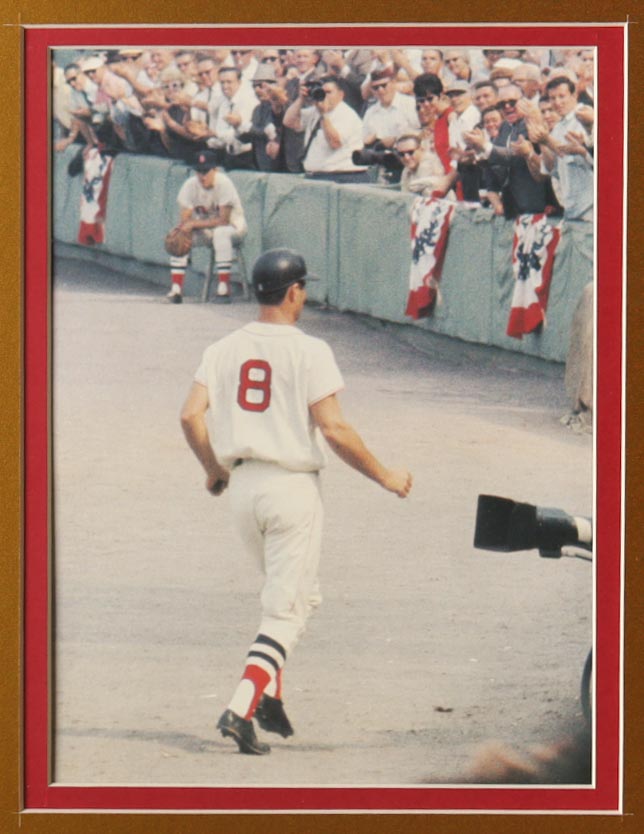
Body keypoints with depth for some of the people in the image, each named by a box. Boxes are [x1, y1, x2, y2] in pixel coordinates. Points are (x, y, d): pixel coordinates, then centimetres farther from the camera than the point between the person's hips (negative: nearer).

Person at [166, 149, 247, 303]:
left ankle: (224, 286, -34)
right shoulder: (190, 185, -11)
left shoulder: (223, 183, -24)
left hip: (232, 226, -5)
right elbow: (184, 220, -11)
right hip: (202, 227, 5)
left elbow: (223, 220, -26)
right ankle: (176, 288, -19)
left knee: (221, 233, -37)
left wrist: (194, 224, -28)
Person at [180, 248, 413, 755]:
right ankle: (241, 710, -15)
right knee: (287, 610, -1)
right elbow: (333, 430, -16)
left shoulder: (224, 349, 5)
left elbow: (191, 415, -2)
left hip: (242, 485, 6)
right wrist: (385, 477, -5)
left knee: (297, 594, 25)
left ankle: (270, 695, 16)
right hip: (293, 487, -6)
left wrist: (214, 469, 15)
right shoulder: (309, 351, -10)